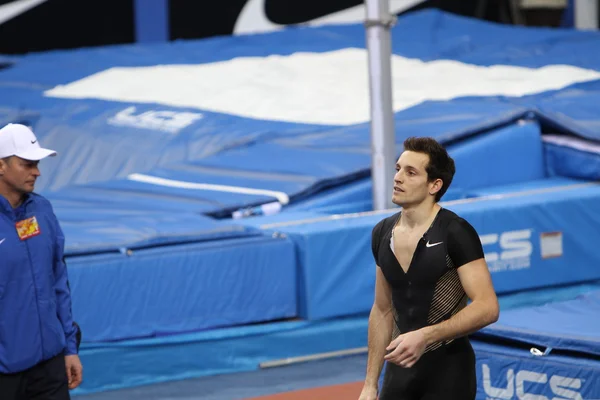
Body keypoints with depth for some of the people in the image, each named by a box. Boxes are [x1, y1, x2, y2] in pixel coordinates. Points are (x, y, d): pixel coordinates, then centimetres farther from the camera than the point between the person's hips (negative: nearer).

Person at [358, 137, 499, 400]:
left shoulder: (456, 233, -14)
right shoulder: (382, 234, 6)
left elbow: (487, 307, -19)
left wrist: (425, 336, -29)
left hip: (448, 371, -6)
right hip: (400, 367, 6)